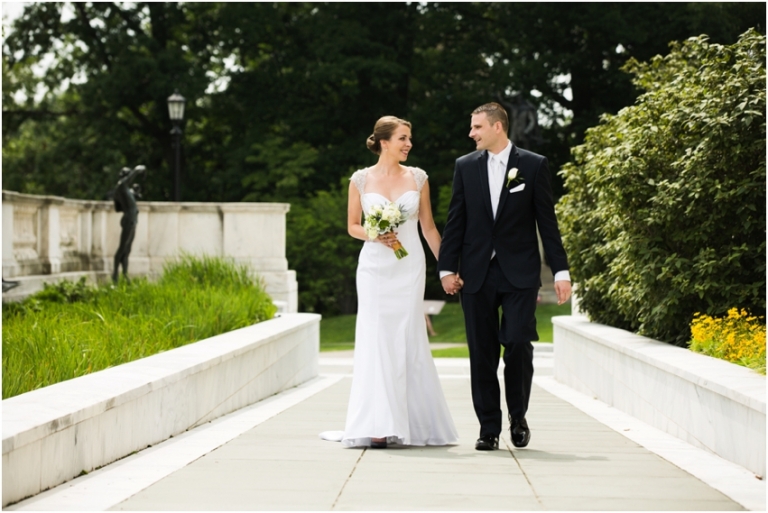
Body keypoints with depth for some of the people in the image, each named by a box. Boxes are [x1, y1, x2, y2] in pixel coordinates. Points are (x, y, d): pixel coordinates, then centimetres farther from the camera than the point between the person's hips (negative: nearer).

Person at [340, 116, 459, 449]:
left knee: (408, 341, 2)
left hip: (410, 268, 1)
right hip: (374, 267, -1)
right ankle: (379, 425, -2)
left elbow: (428, 227, 9)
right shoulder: (361, 180, 1)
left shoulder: (417, 178, 5)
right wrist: (376, 236, -13)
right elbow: (352, 226, 7)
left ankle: (415, 423, 10)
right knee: (376, 341, -5)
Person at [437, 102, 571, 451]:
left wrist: (560, 271, -2)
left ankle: (518, 416, 13)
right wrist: (447, 268, 3)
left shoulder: (534, 166, 2)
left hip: (519, 273, -2)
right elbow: (455, 221, 9)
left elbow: (547, 222, 2)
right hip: (477, 274, 2)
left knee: (518, 345, -10)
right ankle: (489, 428, 11)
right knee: (482, 354, 2)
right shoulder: (465, 166, 8)